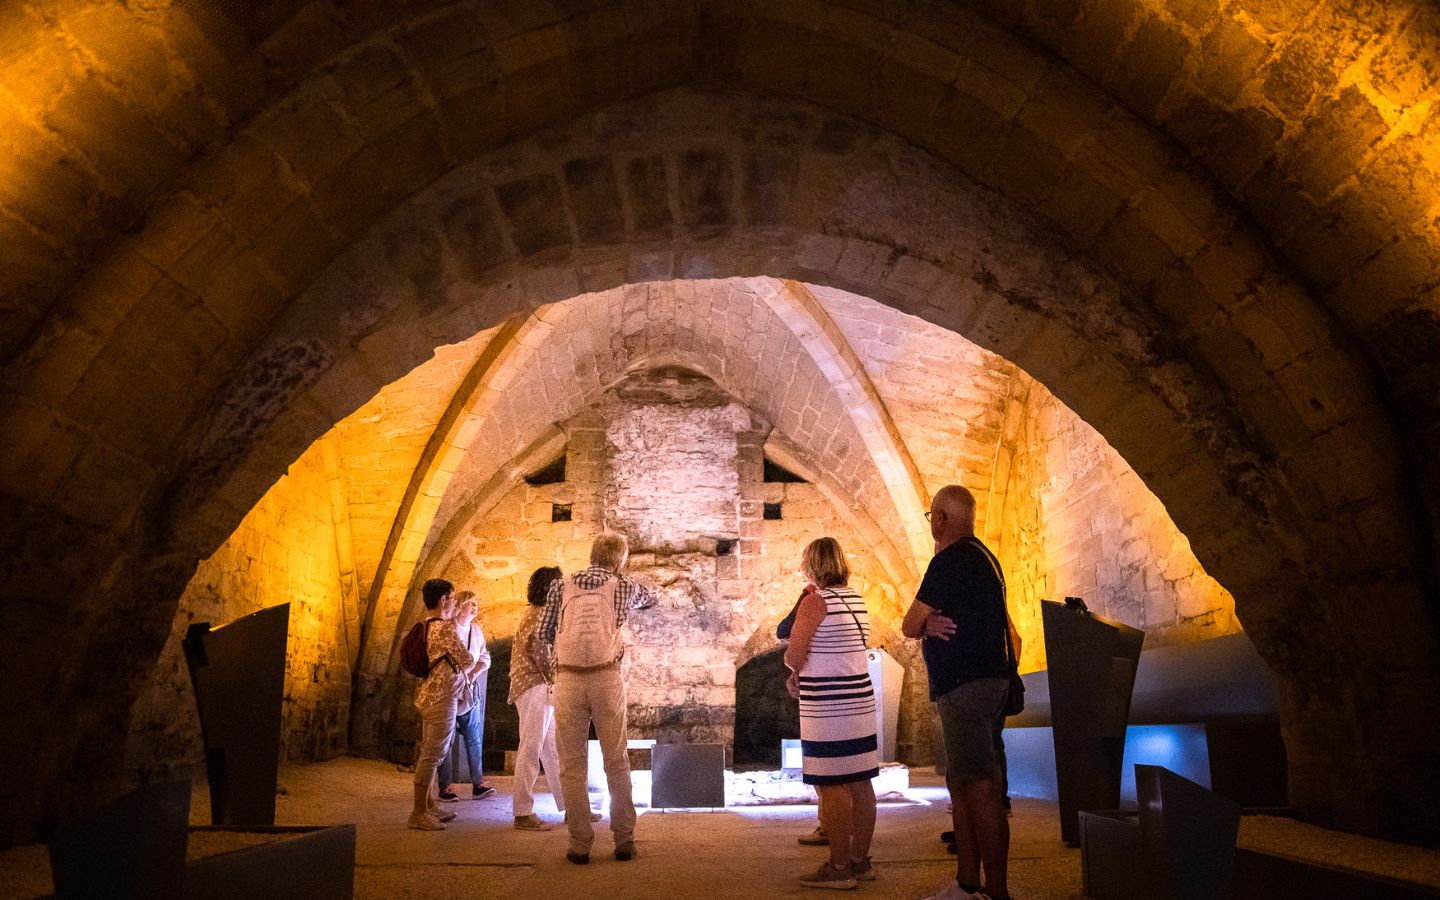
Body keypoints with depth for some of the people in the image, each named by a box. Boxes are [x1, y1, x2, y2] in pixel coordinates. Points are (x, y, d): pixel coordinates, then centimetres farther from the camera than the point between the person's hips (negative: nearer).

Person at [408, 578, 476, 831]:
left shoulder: (427, 627, 13)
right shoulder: (445, 627, -16)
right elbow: (467, 661, -11)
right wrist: (462, 669, 9)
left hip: (429, 696, 10)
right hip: (441, 699, -10)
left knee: (429, 754, 15)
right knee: (432, 755, -6)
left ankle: (428, 807, 23)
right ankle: (418, 814, -2)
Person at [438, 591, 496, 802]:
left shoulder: (476, 630, 13)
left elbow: (485, 658, 16)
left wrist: (473, 674, -2)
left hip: (470, 689, 6)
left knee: (474, 737, 3)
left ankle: (478, 784, 6)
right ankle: (446, 786, 5)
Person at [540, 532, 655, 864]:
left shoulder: (560, 586, 7)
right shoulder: (623, 587, 6)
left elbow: (544, 634, 8)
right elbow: (650, 598, 27)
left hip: (568, 678, 0)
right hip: (607, 678, 0)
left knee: (571, 764, 7)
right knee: (617, 761, 10)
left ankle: (580, 845, 9)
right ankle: (624, 840, 15)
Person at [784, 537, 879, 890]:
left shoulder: (815, 600, -12)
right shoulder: (857, 600, 12)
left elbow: (794, 655, -16)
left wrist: (794, 668, 6)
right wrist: (803, 674, 13)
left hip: (828, 708, -8)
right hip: (860, 700, 8)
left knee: (831, 786, -2)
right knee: (860, 783, 12)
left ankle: (839, 867, 3)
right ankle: (860, 860, 21)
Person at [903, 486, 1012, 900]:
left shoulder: (951, 560, -14)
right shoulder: (982, 556, 18)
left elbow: (909, 625, -7)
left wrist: (926, 624, 12)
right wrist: (932, 623, 0)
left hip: (967, 686, -11)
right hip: (982, 681, 11)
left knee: (980, 790, -8)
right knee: (960, 786, 14)